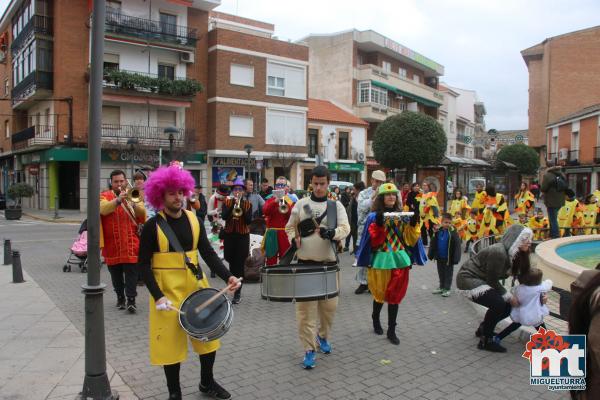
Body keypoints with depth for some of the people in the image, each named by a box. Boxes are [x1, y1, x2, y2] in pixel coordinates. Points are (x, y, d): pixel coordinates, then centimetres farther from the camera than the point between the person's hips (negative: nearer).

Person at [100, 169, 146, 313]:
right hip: (112, 244, 0)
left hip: (131, 243, 0)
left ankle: (131, 300, -5)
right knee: (116, 273, 10)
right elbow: (103, 209, -17)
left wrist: (134, 204, -23)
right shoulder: (105, 196, 5)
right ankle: (120, 297, 25)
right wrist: (118, 200, -31)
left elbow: (143, 214, -5)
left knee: (131, 272, -6)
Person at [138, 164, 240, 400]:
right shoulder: (153, 225, -10)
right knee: (172, 340, 6)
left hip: (196, 284, 4)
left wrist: (227, 276, -15)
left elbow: (208, 253, 0)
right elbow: (144, 264, -9)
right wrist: (157, 296, -19)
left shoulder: (193, 220, 1)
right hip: (168, 290, -4)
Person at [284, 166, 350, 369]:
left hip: (328, 263, 1)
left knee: (329, 305, 10)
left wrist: (332, 232, -31)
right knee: (305, 307, -2)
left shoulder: (336, 205, 2)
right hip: (305, 263, 0)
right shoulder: (301, 204, 4)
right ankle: (309, 349, 7)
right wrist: (293, 240, -7)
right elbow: (290, 227, 13)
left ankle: (323, 336, 37)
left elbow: (345, 228, -11)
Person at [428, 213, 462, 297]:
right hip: (439, 257, 5)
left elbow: (457, 246, -16)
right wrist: (431, 254, 8)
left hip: (448, 258, -5)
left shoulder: (453, 232, -15)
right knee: (441, 273, 17)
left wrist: (456, 258, -19)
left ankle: (447, 289, 17)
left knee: (448, 274, 8)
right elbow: (433, 243, 7)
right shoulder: (438, 231, -1)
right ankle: (441, 287, 30)